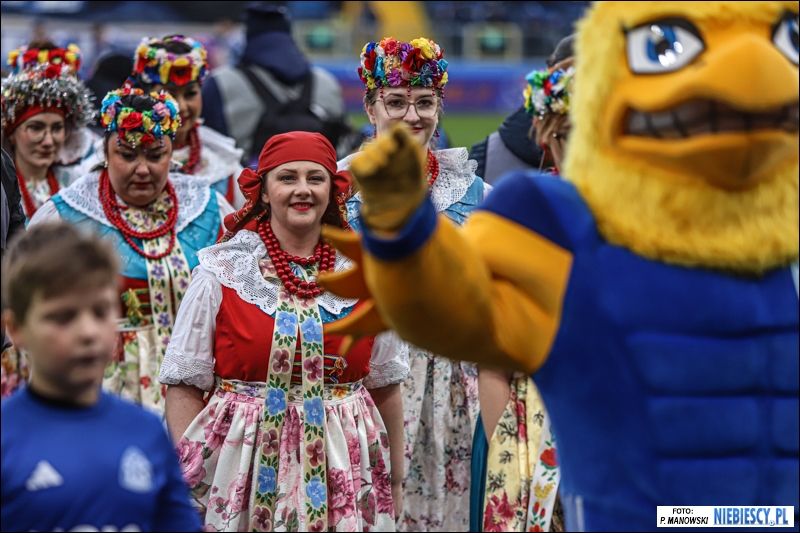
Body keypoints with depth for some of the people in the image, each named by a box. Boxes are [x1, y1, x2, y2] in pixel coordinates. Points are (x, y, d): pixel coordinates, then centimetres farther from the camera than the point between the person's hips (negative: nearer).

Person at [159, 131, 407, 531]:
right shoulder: (221, 272, -1)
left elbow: (385, 387, 14)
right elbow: (184, 385, -1)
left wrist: (394, 481, 15)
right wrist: (188, 480, -8)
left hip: (342, 471, 2)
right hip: (247, 475, -2)